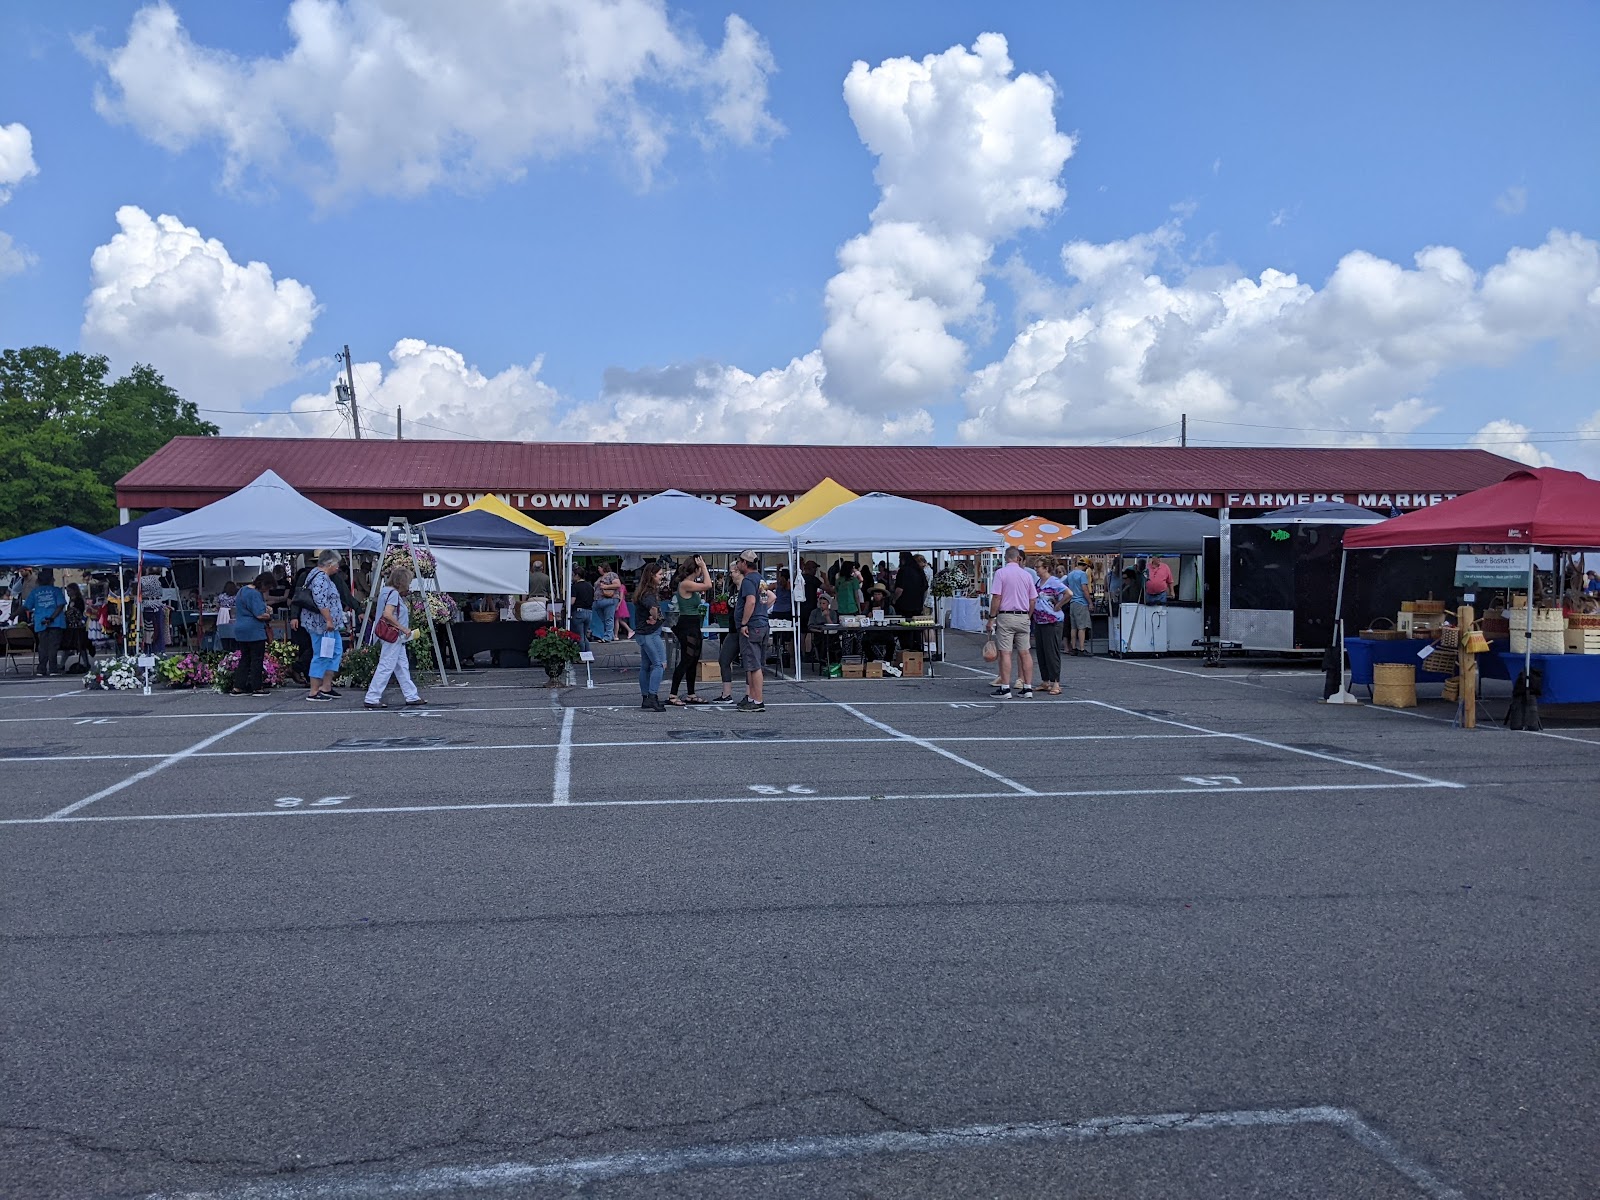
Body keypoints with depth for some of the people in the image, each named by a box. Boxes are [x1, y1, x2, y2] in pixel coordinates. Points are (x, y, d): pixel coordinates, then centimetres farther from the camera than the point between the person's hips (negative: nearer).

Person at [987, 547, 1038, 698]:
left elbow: (996, 598, -10)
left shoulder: (1000, 573, -5)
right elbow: (1032, 600, 10)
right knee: (1025, 652, 7)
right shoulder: (1027, 575, 7)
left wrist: (991, 618, -4)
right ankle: (1027, 687, 9)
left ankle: (1005, 688, -5)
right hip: (1023, 617, 4)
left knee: (1005, 653, -4)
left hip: (1005, 616, -4)